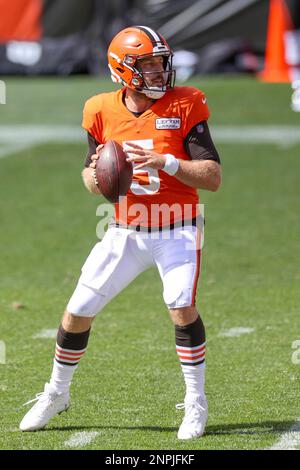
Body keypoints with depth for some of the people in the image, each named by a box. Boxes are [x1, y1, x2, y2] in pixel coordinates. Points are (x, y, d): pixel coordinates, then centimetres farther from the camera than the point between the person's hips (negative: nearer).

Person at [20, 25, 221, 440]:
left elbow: (213, 178, -16)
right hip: (125, 232, 3)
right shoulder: (103, 111, -3)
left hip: (176, 230, -3)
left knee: (181, 306, -24)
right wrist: (96, 175, -15)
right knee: (77, 313, 4)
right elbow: (92, 181, 9)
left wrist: (165, 162, -29)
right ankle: (57, 394, 29)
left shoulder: (185, 106, -12)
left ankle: (196, 404, -7)